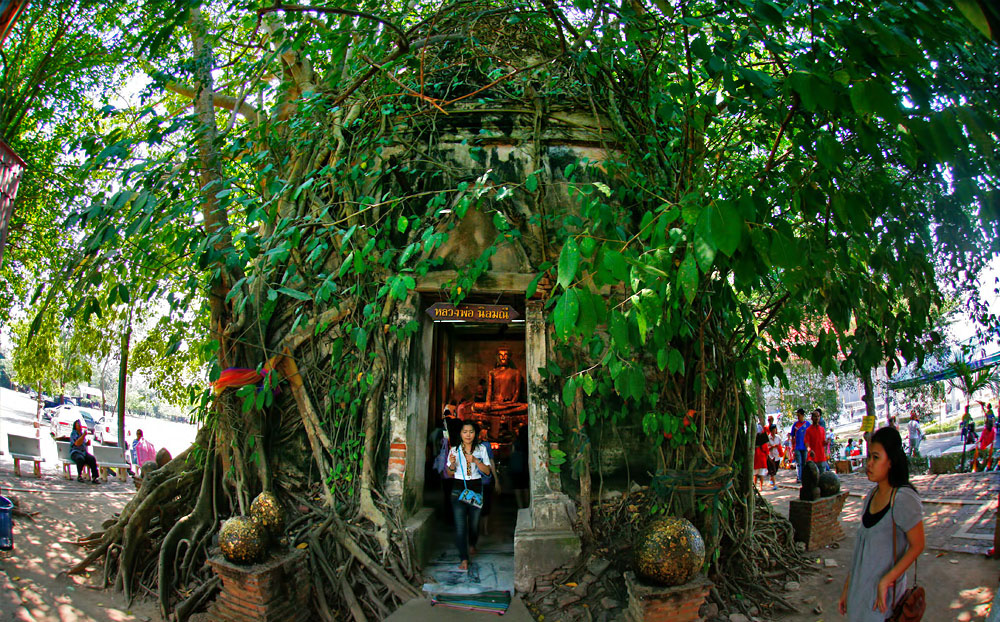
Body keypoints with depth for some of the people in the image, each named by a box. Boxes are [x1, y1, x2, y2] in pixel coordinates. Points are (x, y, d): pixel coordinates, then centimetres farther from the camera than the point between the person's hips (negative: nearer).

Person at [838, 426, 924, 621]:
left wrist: (885, 581, -19)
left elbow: (917, 545, -14)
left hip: (885, 591, -6)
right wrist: (846, 587, 11)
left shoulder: (903, 498, -17)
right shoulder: (872, 495, 5)